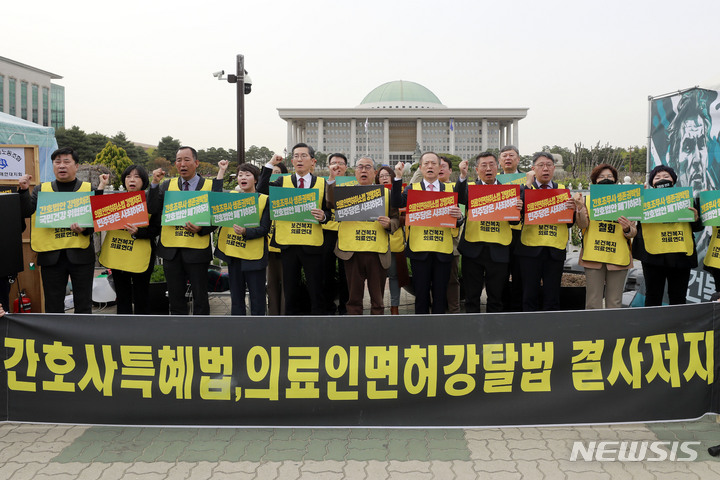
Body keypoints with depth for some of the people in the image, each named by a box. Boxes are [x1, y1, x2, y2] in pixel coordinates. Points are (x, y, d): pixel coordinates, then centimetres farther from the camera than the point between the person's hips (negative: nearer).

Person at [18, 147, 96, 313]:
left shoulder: (89, 189, 6)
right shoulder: (41, 190, 11)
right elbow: (27, 212, -1)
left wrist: (85, 228, -18)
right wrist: (23, 190, -14)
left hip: (81, 254, -1)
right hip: (51, 255, 1)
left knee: (83, 305, 7)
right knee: (53, 306, 9)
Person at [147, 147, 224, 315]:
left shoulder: (211, 186, 0)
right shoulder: (167, 185, 9)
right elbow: (153, 209, -2)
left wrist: (201, 229, -19)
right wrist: (155, 184, -11)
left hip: (197, 250, -3)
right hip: (171, 250, 3)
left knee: (200, 297, 5)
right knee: (175, 297, 12)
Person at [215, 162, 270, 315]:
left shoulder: (264, 199, -3)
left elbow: (264, 228, -9)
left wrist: (245, 231, -27)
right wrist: (221, 172, -9)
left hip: (254, 256, -4)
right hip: (233, 253, 4)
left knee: (257, 298, 1)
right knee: (236, 297, 13)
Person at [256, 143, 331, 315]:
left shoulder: (322, 183, 7)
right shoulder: (283, 182, 9)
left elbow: (328, 210, 7)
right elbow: (262, 189, -7)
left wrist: (323, 216, -15)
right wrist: (270, 164, -7)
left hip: (312, 244, -1)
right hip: (288, 243, 1)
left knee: (316, 290, 3)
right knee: (290, 289, 9)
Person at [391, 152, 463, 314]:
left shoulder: (450, 190, 11)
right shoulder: (412, 188, 8)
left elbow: (457, 222, 7)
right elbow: (396, 203, -11)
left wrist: (458, 216, -16)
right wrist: (398, 178, -17)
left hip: (442, 249, 1)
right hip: (419, 249, -1)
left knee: (440, 294, 4)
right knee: (421, 294, 4)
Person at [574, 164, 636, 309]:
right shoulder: (589, 199, 9)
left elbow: (633, 232, 8)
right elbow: (582, 225, -2)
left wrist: (627, 229, -14)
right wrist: (580, 208, -19)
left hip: (618, 257, 1)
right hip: (593, 255, 0)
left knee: (615, 304, 4)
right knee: (593, 303, 0)